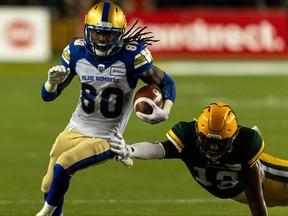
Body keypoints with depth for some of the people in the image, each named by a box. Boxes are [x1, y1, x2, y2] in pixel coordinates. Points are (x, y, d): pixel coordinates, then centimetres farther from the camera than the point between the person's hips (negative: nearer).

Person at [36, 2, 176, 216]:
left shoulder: (132, 56, -20)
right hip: (76, 130, 5)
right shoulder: (77, 51, -9)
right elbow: (48, 95, -2)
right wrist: (53, 81, -26)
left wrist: (164, 112, -29)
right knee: (50, 187, 10)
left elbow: (166, 83, -9)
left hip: (106, 139, -4)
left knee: (62, 166, -25)